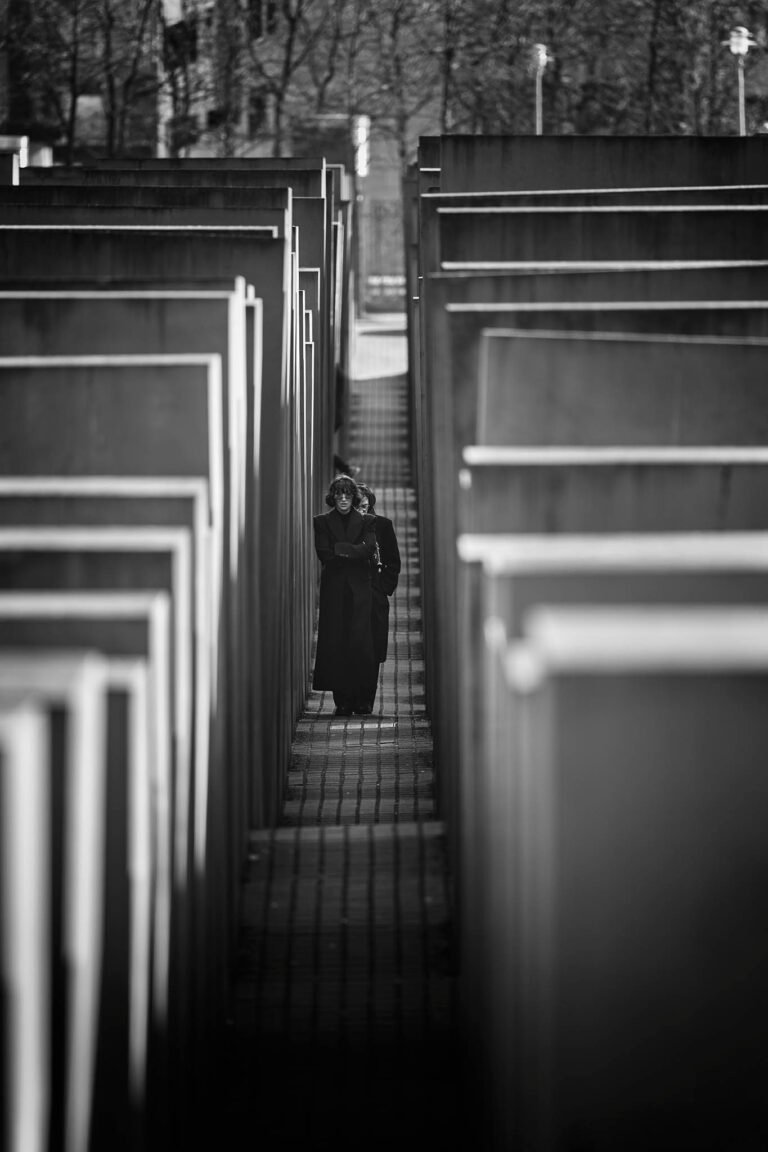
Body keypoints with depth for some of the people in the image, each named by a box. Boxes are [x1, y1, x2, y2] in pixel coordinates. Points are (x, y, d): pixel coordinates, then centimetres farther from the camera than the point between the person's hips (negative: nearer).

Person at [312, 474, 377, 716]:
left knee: (361, 643, -8)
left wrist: (341, 550, -9)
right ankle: (342, 700, -4)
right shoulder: (322, 522, 9)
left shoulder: (366, 522, 11)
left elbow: (369, 549, -4)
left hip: (360, 589, 0)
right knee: (335, 644, -5)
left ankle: (361, 699, -4)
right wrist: (355, 552, -6)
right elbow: (324, 555, -2)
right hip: (334, 589, 0)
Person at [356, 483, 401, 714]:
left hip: (374, 597, 0)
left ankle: (367, 701, -1)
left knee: (372, 653, -4)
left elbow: (393, 562, 10)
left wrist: (385, 588, 2)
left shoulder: (383, 525, 8)